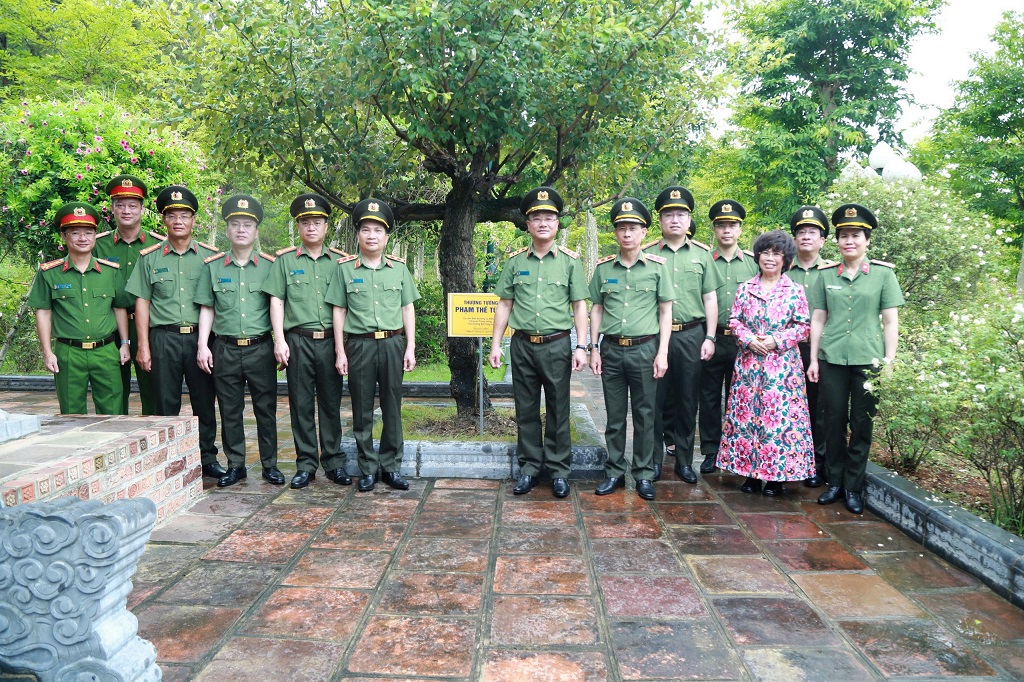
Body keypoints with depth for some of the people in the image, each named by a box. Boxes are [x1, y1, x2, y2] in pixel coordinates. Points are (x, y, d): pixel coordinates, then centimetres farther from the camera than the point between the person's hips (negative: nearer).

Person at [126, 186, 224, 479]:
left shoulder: (209, 256, 7)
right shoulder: (149, 257, 8)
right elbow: (142, 302, 6)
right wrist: (143, 346, 1)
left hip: (200, 337, 0)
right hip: (164, 338, 0)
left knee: (204, 401, 5)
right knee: (166, 403, 6)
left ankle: (207, 457, 16)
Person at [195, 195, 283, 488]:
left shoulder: (270, 265, 3)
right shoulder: (213, 266, 7)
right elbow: (207, 308, 9)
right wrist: (203, 345, 1)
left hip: (261, 348, -1)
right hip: (225, 349, 2)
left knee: (266, 408, 5)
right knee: (230, 411, 8)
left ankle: (270, 464, 16)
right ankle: (235, 465, 20)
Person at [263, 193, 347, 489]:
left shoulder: (339, 260, 9)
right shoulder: (285, 260, 7)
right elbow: (276, 301, 5)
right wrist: (279, 340, -4)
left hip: (330, 341, 1)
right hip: (298, 340, 0)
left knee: (331, 403, 6)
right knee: (301, 404, 4)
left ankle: (334, 462, 16)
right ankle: (306, 464, 14)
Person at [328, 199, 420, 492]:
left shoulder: (399, 267, 6)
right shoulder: (344, 268, 2)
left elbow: (408, 308, 8)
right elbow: (339, 311, 3)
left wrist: (410, 347, 2)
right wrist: (340, 351, -2)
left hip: (393, 344, 1)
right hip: (359, 345, -1)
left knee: (392, 408, 7)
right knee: (362, 411, 6)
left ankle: (391, 466, 19)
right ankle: (368, 469, 18)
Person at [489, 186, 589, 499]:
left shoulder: (570, 260, 1)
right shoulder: (515, 261, 6)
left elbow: (579, 305, 1)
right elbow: (504, 305, 8)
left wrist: (581, 346, -6)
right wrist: (495, 345, 3)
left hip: (557, 345, -2)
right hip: (522, 345, 2)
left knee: (558, 410, 6)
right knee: (526, 410, 9)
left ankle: (559, 470, 18)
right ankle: (529, 467, 22)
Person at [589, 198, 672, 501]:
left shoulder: (657, 266, 0)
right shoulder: (603, 268, 5)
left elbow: (666, 311, 2)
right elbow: (597, 310, 11)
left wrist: (662, 353, -4)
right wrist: (594, 348, 5)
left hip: (644, 349, -2)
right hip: (611, 350, 2)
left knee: (645, 416, 6)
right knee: (614, 416, 9)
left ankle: (644, 474, 18)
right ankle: (614, 472, 21)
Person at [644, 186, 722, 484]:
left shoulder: (702, 254, 9)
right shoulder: (647, 253, 4)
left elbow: (710, 298, 8)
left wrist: (709, 337, 1)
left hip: (691, 335, 1)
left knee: (687, 400, 7)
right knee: (655, 398, 4)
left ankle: (684, 459, 19)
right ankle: (654, 459, 16)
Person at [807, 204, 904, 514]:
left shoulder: (883, 273, 2)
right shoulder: (826, 275, 6)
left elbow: (890, 321, 1)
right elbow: (817, 319, 8)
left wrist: (889, 360, -4)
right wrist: (813, 360, 4)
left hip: (868, 360, -1)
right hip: (832, 359, 2)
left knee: (861, 424, 5)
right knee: (834, 421, 7)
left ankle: (853, 487, 17)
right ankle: (834, 482, 20)